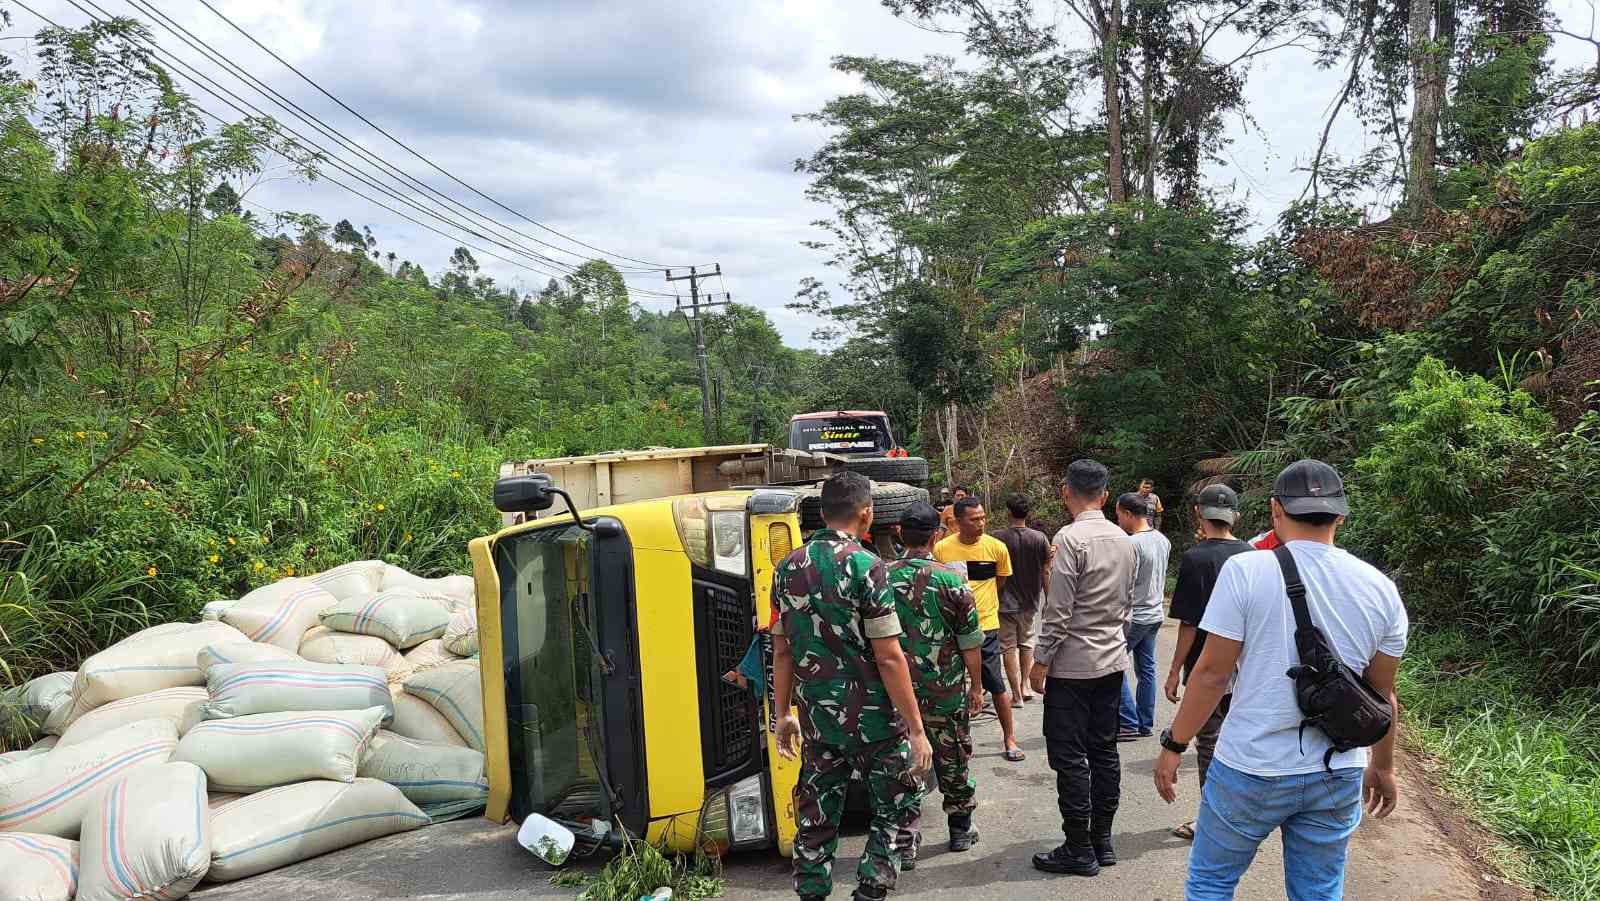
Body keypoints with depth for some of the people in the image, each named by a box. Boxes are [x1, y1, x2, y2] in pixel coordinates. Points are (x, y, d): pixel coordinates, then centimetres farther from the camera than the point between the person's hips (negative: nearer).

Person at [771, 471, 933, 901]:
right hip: (872, 719, -5)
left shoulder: (789, 568, 3)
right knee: (897, 809, 12)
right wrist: (917, 730, -12)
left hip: (816, 719, 5)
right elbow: (889, 658, -16)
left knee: (816, 818, 15)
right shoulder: (865, 566, -15)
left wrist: (784, 713, 16)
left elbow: (781, 651, 8)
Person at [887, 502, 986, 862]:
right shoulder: (950, 579, -9)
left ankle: (905, 843, 10)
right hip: (946, 692, -1)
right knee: (953, 761, 16)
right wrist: (976, 685, 6)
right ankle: (960, 829, 30)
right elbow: (969, 641, -5)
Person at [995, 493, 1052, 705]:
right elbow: (1046, 573, -2)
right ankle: (1025, 685, 19)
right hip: (1029, 602, 3)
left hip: (1005, 602, -3)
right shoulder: (1040, 538, -6)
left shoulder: (997, 538, -12)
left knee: (1008, 648, 5)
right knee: (1026, 643, 22)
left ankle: (1016, 695, 6)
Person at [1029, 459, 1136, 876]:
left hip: (1072, 665, -8)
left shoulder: (1070, 538, -17)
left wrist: (1040, 660, -11)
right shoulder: (1123, 540, 7)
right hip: (1113, 660, 8)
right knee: (1104, 751, 14)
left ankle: (1079, 850, 6)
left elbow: (1057, 610, -18)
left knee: (1069, 757, 0)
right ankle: (1102, 840, 22)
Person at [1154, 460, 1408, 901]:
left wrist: (1173, 745, -1)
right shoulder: (1380, 587, -1)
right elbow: (1382, 694, 8)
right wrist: (1383, 765, 23)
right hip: (1337, 777, 4)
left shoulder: (1245, 570, -13)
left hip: (1251, 769, -3)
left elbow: (1212, 674, -12)